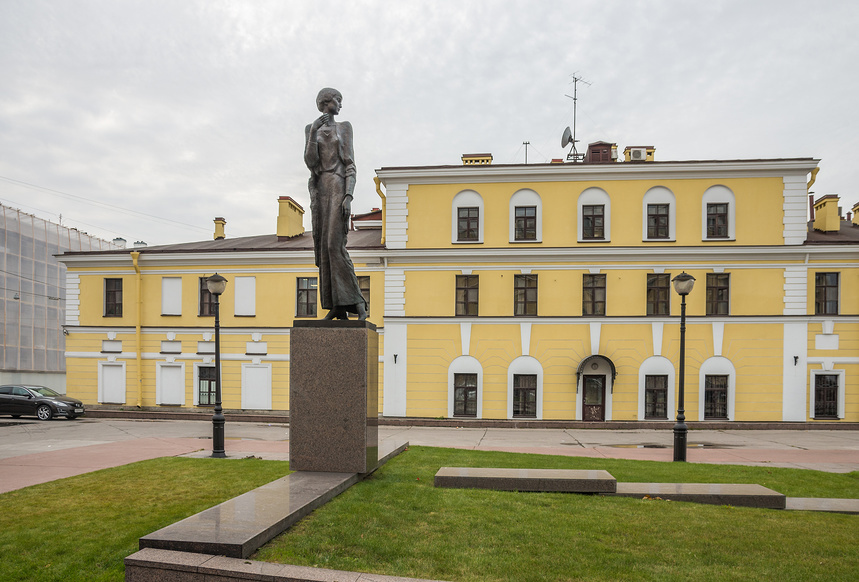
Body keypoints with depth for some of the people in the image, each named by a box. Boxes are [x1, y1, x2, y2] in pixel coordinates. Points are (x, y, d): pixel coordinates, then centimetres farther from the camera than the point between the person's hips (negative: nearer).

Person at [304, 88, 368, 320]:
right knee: (324, 248, -3)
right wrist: (313, 132, -8)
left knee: (335, 245, -17)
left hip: (338, 188, -3)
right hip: (319, 190, 3)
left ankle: (356, 301, -14)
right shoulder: (311, 129, 16)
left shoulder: (344, 127, 12)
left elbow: (350, 165, 2)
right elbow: (310, 162, 1)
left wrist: (349, 196, -12)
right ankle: (336, 306, -2)